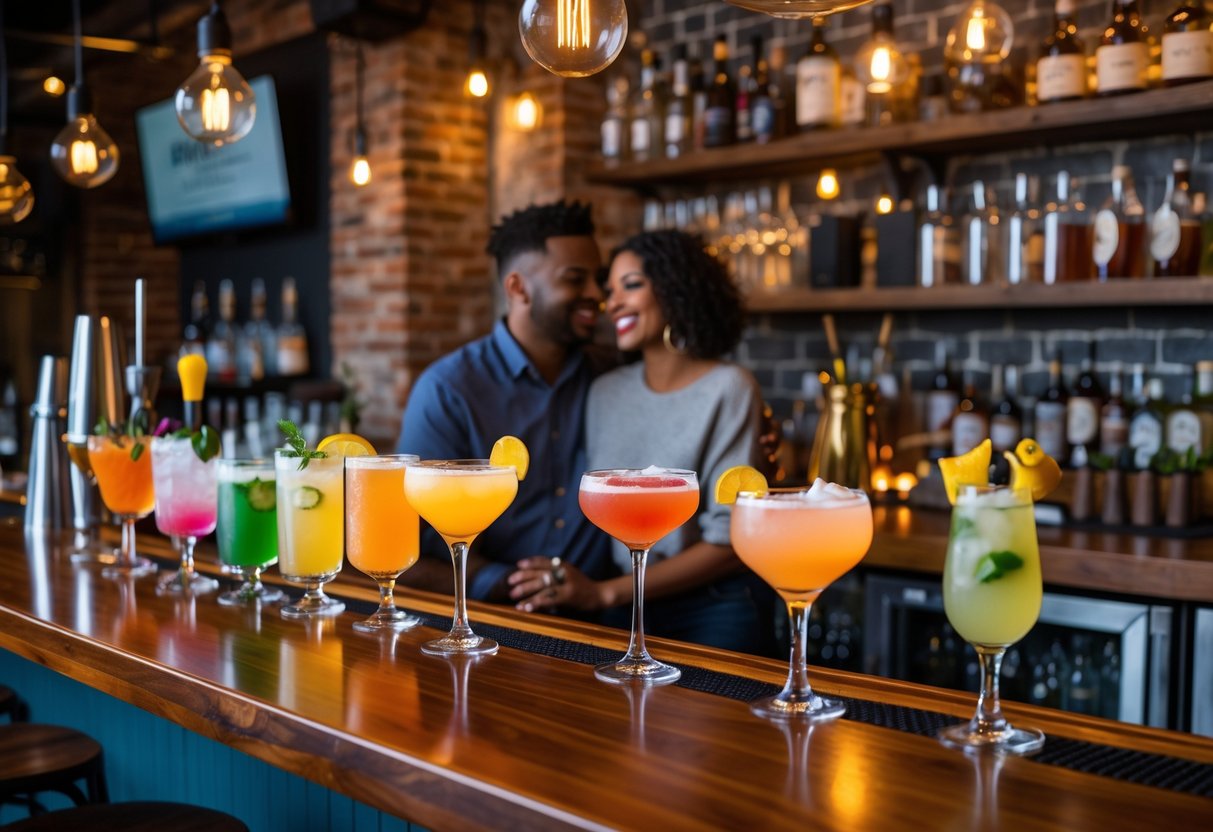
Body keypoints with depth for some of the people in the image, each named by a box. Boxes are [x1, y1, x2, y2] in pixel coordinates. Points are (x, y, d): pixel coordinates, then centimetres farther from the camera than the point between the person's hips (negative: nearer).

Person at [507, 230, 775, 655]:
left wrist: (604, 593, -21)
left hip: (715, 614, -4)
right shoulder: (606, 392, 4)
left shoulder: (728, 389, -12)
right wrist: (570, 589, -11)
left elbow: (730, 543, -16)